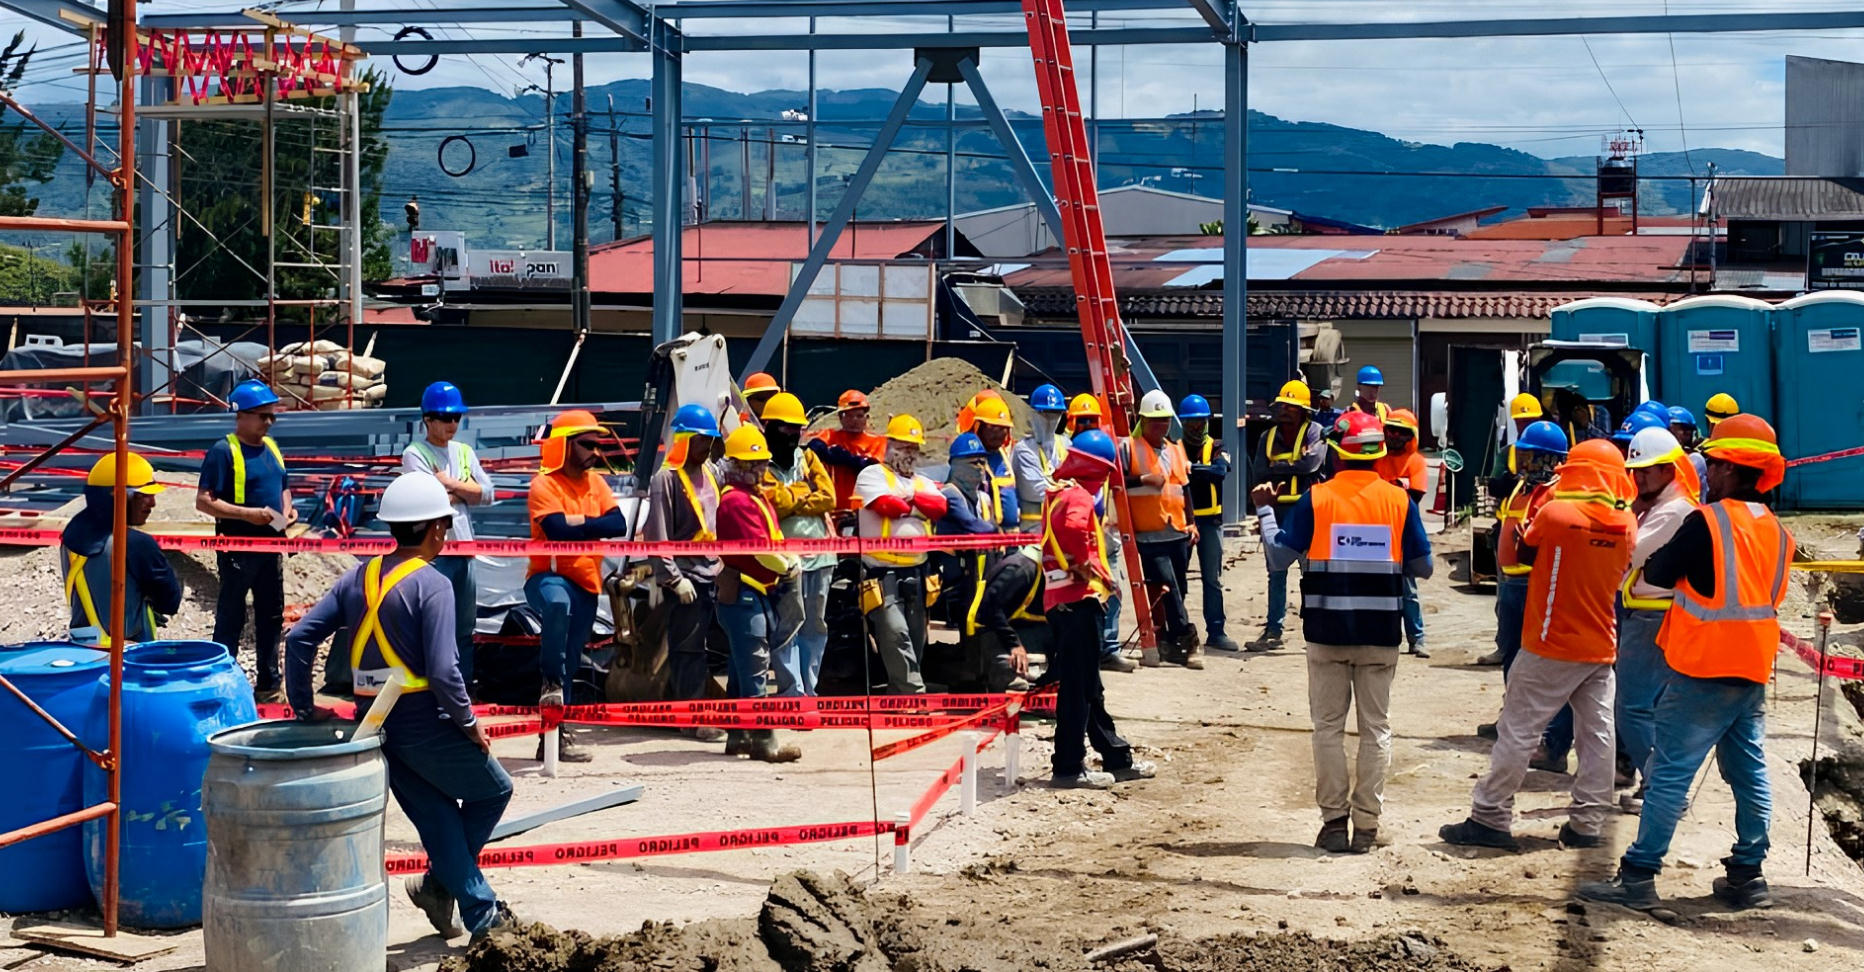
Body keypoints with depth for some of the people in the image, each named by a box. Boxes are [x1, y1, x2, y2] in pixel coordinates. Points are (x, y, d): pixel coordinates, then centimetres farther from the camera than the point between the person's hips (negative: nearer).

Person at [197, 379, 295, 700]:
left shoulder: (271, 447, 12)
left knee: (271, 616, 13)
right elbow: (204, 501, -16)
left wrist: (287, 510, 3)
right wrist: (248, 514, -23)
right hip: (237, 549, -8)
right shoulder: (223, 451, -12)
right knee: (230, 619, 1)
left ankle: (268, 684, 24)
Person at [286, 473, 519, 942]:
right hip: (426, 725, -7)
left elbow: (300, 636, 0)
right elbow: (443, 671, -22)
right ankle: (438, 883, 14)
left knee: (436, 817, 15)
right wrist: (470, 723, -9)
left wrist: (304, 707, 7)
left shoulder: (358, 578, 6)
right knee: (493, 790, 16)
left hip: (379, 726, 7)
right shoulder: (432, 585, -15)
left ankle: (482, 914, 19)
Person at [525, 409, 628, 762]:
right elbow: (558, 529, -24)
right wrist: (595, 525, -13)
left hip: (586, 582, 6)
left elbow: (618, 524, -5)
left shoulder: (595, 482, 9)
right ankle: (551, 681, -20)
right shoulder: (544, 484, -10)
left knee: (570, 665, 9)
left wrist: (578, 523, -14)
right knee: (558, 604, -41)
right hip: (548, 576, -6)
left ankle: (556, 736, 18)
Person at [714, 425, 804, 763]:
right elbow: (760, 547, -20)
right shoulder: (736, 500, -14)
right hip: (744, 593, -10)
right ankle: (763, 741, -10)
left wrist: (791, 561, -2)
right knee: (754, 672, -10)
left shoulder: (755, 496, 19)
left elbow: (773, 538, 18)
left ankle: (737, 736, 19)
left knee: (743, 671, 13)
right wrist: (789, 568, -5)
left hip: (760, 593, 10)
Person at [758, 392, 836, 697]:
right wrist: (806, 492, -3)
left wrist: (792, 500, -7)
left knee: (816, 627, 11)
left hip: (819, 555, 6)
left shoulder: (808, 458, 16)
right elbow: (775, 503, -17)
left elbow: (828, 498, 4)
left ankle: (808, 689, 19)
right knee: (789, 626, -7)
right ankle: (792, 692, -3)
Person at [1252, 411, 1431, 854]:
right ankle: (1366, 825, 9)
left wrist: (1264, 510, 13)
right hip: (1381, 634, 1)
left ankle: (1334, 820, 8)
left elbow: (1278, 553, -3)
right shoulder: (1399, 501, -3)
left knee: (1329, 726, 10)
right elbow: (1423, 567, 2)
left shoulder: (1315, 500, -7)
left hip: (1327, 632, -1)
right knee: (1375, 727, 9)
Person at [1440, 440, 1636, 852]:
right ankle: (1586, 824, 9)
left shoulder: (1555, 513, -15)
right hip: (1601, 648, 5)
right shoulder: (1626, 524, 1)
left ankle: (1489, 818, 2)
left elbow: (1524, 554, 1)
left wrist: (1527, 525, 15)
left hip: (1551, 648, -5)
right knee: (1597, 734, 7)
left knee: (1518, 732, 0)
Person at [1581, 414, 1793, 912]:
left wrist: (1653, 549, 13)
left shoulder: (1707, 521, -14)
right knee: (1749, 772, 12)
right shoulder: (1776, 530, 8)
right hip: (1754, 669, 7)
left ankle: (1638, 876, -5)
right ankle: (1747, 875, 15)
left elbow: (1657, 574, -7)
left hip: (1703, 670, -7)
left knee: (1670, 772, -6)